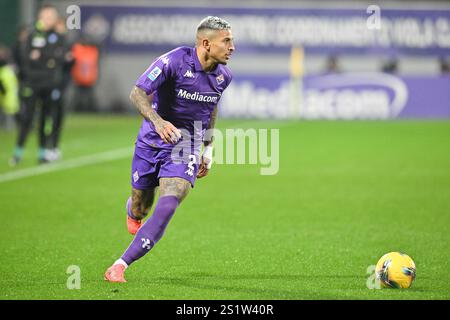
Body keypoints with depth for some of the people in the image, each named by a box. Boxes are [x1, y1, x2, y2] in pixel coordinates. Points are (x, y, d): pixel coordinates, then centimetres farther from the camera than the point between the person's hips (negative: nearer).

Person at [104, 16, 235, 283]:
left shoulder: (223, 75, -1)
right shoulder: (174, 61, -19)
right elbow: (138, 93, -24)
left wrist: (209, 149, 20)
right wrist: (158, 121, -42)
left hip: (186, 148, 2)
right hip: (152, 141, -2)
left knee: (166, 209, -21)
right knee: (140, 209, 13)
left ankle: (120, 266, -17)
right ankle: (132, 212, 55)